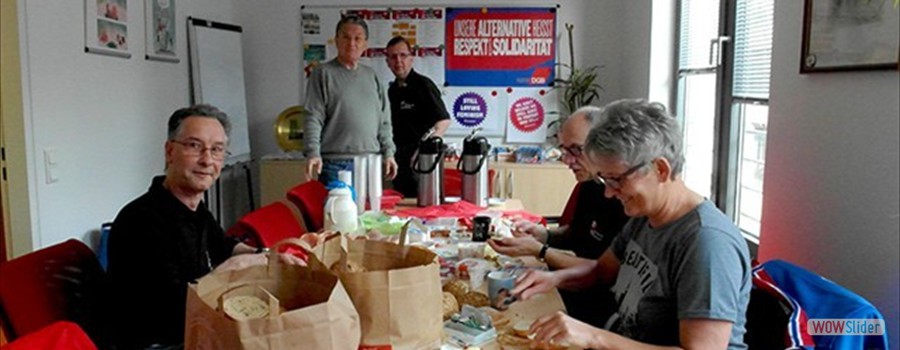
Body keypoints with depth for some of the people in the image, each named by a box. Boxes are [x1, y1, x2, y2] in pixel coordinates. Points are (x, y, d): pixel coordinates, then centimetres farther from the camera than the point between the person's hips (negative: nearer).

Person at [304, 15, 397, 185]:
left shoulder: (371, 76, 16)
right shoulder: (323, 73, 1)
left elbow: (384, 120, 17)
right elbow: (313, 119, -5)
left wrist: (388, 153, 9)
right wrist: (313, 153, -16)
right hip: (336, 163, -4)